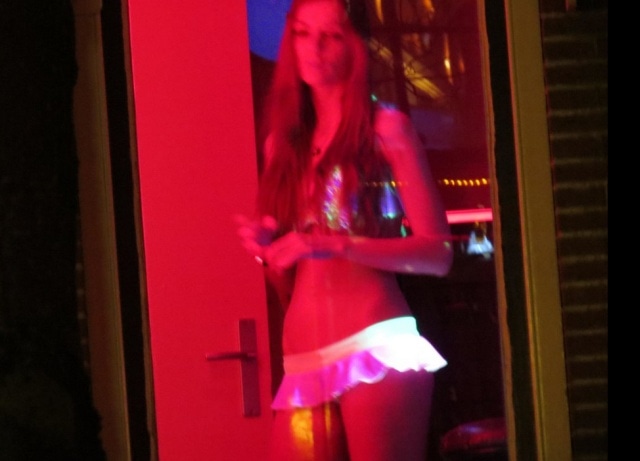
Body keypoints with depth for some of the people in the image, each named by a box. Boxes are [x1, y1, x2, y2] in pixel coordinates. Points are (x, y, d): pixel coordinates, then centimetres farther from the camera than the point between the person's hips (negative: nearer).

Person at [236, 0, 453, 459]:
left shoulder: (386, 127, 0)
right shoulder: (284, 141, 16)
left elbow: (438, 253, -6)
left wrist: (335, 245, -17)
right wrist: (267, 247, 3)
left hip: (376, 348, -5)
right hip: (303, 358, 5)